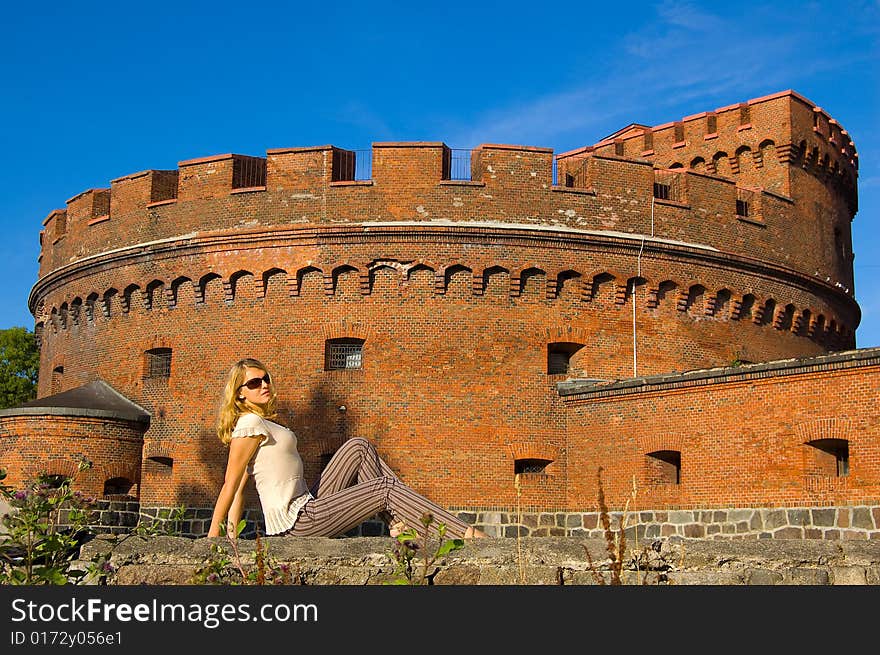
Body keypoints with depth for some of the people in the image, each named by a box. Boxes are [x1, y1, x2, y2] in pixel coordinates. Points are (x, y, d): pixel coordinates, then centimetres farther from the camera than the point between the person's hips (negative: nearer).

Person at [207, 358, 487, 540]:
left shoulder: (262, 423, 17)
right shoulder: (250, 423, -13)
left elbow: (238, 490, 15)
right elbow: (230, 484, -12)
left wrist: (232, 537, 12)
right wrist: (212, 537, -10)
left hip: (306, 506, 10)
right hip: (297, 521, -10)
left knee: (358, 447, 10)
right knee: (387, 489, -8)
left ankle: (399, 523, 3)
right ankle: (463, 533, -5)